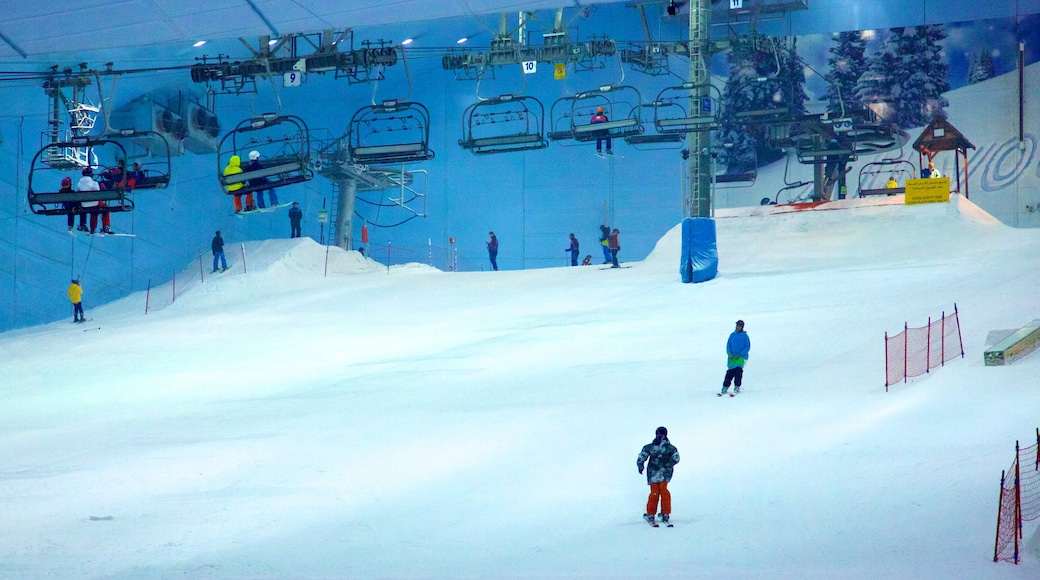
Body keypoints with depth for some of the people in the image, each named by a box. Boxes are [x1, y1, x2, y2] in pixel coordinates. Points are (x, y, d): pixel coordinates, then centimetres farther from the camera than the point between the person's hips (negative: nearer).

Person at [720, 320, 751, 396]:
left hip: (741, 356, -3)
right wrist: (729, 353, -5)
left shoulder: (745, 336, -1)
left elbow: (747, 347, -3)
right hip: (732, 357, 3)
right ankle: (725, 387, 2)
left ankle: (737, 387, -15)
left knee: (738, 370, -20)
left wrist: (739, 355, -12)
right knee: (730, 372, -4)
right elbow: (728, 345, 12)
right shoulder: (732, 335, 9)